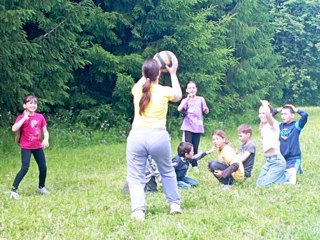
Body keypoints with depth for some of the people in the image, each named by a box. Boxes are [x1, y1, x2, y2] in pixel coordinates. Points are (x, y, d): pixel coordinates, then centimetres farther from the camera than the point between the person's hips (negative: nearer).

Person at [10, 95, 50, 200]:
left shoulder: (40, 117, 1)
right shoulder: (21, 117, -10)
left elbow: (45, 131, 6)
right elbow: (14, 129, -27)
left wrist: (46, 139, -15)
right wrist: (25, 118, -25)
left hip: (38, 146, 5)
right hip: (26, 147, -4)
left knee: (43, 167, 8)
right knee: (25, 168, -16)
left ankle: (41, 187, 30)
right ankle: (13, 190, -9)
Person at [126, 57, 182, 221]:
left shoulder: (137, 90, 4)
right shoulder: (165, 91, -2)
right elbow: (178, 96, 23)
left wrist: (148, 72, 35)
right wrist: (173, 74, 29)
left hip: (137, 136, 0)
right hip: (159, 137, 0)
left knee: (135, 178, 4)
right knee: (167, 172, 23)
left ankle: (138, 211, -12)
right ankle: (175, 204, 29)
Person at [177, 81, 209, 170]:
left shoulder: (200, 99, 7)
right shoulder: (185, 100, 2)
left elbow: (206, 112, 11)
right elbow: (179, 109, -17)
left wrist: (206, 109, -13)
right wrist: (187, 99, -22)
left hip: (198, 127, 2)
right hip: (188, 127, -2)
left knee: (195, 147, 6)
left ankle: (195, 165, 17)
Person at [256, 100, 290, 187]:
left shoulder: (273, 124, -12)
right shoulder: (263, 126, 12)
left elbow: (267, 113, -32)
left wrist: (265, 104, -15)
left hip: (276, 160, -9)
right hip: (268, 160, 9)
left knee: (264, 184, -12)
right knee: (259, 182, 8)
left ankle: (288, 176, 4)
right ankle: (283, 174, 19)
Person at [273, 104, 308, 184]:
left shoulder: (296, 126, -5)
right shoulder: (279, 126, 8)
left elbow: (305, 115, -21)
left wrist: (296, 110, -4)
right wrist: (277, 110, 7)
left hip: (293, 159, -5)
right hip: (281, 159, 5)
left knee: (291, 182, -20)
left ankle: (297, 168, 12)